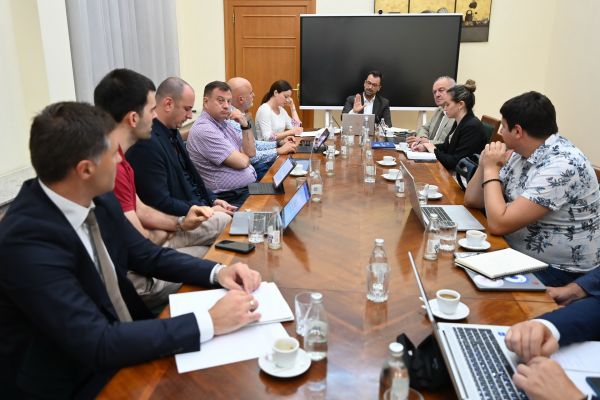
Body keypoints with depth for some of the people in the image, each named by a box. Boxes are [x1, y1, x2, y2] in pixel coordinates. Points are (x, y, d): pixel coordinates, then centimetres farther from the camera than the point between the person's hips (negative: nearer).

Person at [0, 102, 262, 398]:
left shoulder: (100, 200, -6)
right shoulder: (26, 241, -28)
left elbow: (149, 257, 6)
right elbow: (96, 343, -30)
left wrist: (217, 271, -10)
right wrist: (209, 322, -30)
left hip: (124, 344, 6)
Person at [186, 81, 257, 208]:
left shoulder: (224, 123, 12)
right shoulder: (204, 129, -16)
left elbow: (251, 153, 10)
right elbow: (242, 162, -18)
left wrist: (245, 126, -3)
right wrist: (243, 155, 5)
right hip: (234, 198, -9)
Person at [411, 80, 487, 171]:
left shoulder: (472, 127, -21)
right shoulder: (458, 123, 8)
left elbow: (455, 163, -23)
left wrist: (434, 150, -10)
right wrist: (425, 147, 4)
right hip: (451, 172, 9)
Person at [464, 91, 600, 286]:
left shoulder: (562, 165, -24)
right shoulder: (521, 153, 1)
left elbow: (499, 224, -29)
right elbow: (473, 201, 7)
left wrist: (491, 169, -18)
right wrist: (485, 164, -8)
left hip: (559, 271, -7)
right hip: (517, 255, 7)